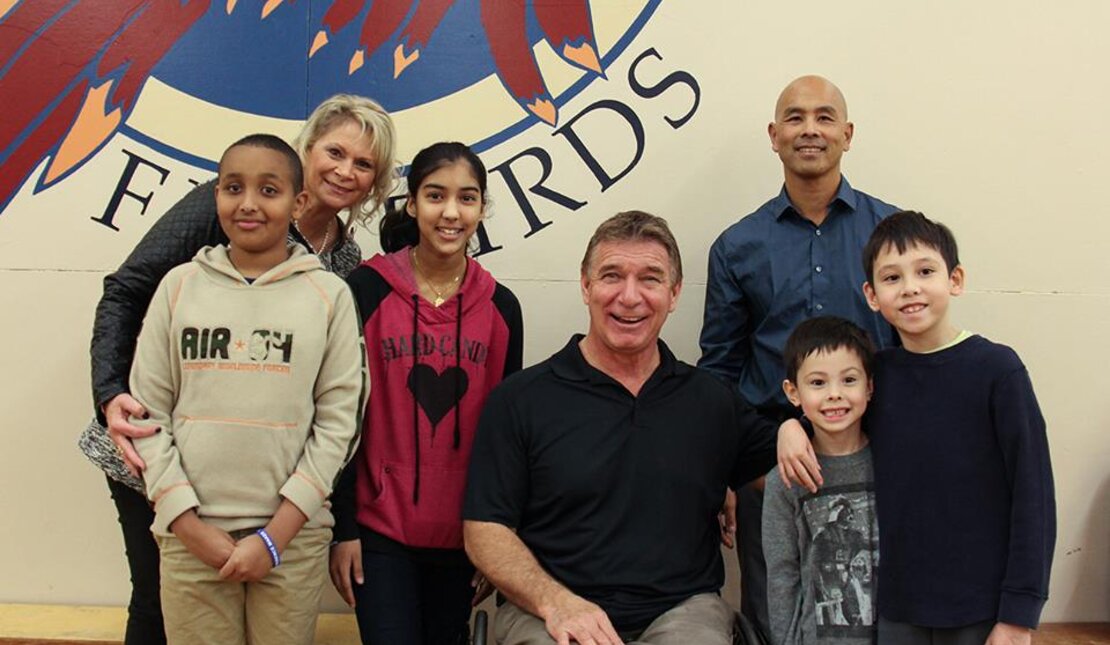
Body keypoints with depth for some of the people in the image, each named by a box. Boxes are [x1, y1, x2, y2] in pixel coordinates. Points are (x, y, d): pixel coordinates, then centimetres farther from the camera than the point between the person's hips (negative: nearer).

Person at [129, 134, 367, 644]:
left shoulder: (330, 295, 0)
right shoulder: (180, 285, 5)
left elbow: (337, 421, -3)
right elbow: (148, 413, 4)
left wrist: (275, 535, -8)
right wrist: (189, 522, -5)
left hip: (293, 535, -1)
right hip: (189, 534, 1)